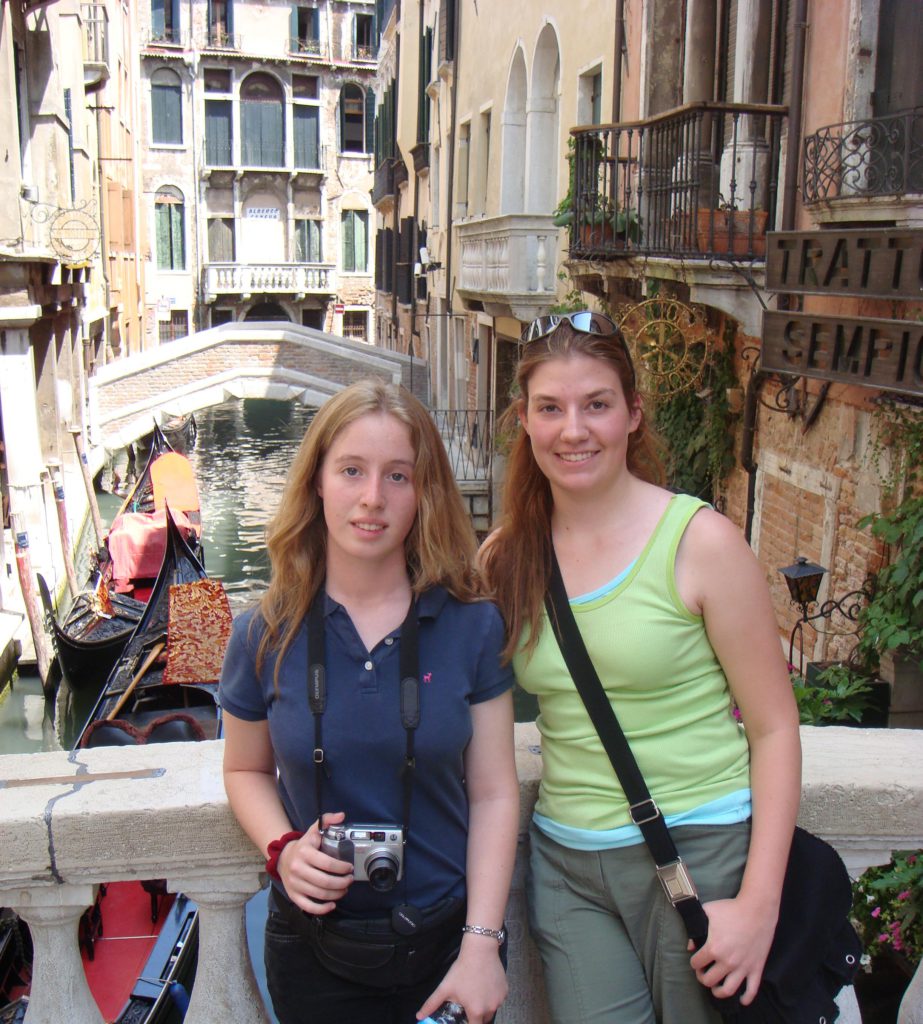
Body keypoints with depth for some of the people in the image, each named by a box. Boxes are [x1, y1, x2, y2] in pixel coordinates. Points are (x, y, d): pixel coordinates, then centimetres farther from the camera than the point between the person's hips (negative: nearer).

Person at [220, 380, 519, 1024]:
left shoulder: (472, 626, -9)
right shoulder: (267, 634, -7)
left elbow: (493, 792, -7)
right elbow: (246, 770, 6)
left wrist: (481, 941, -12)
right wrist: (283, 848, -12)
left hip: (448, 940, 0)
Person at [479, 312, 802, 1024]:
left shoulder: (700, 540, -11)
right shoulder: (503, 558, 0)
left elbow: (775, 728, -8)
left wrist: (758, 905, -12)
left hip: (699, 855, -3)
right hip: (566, 864, 3)